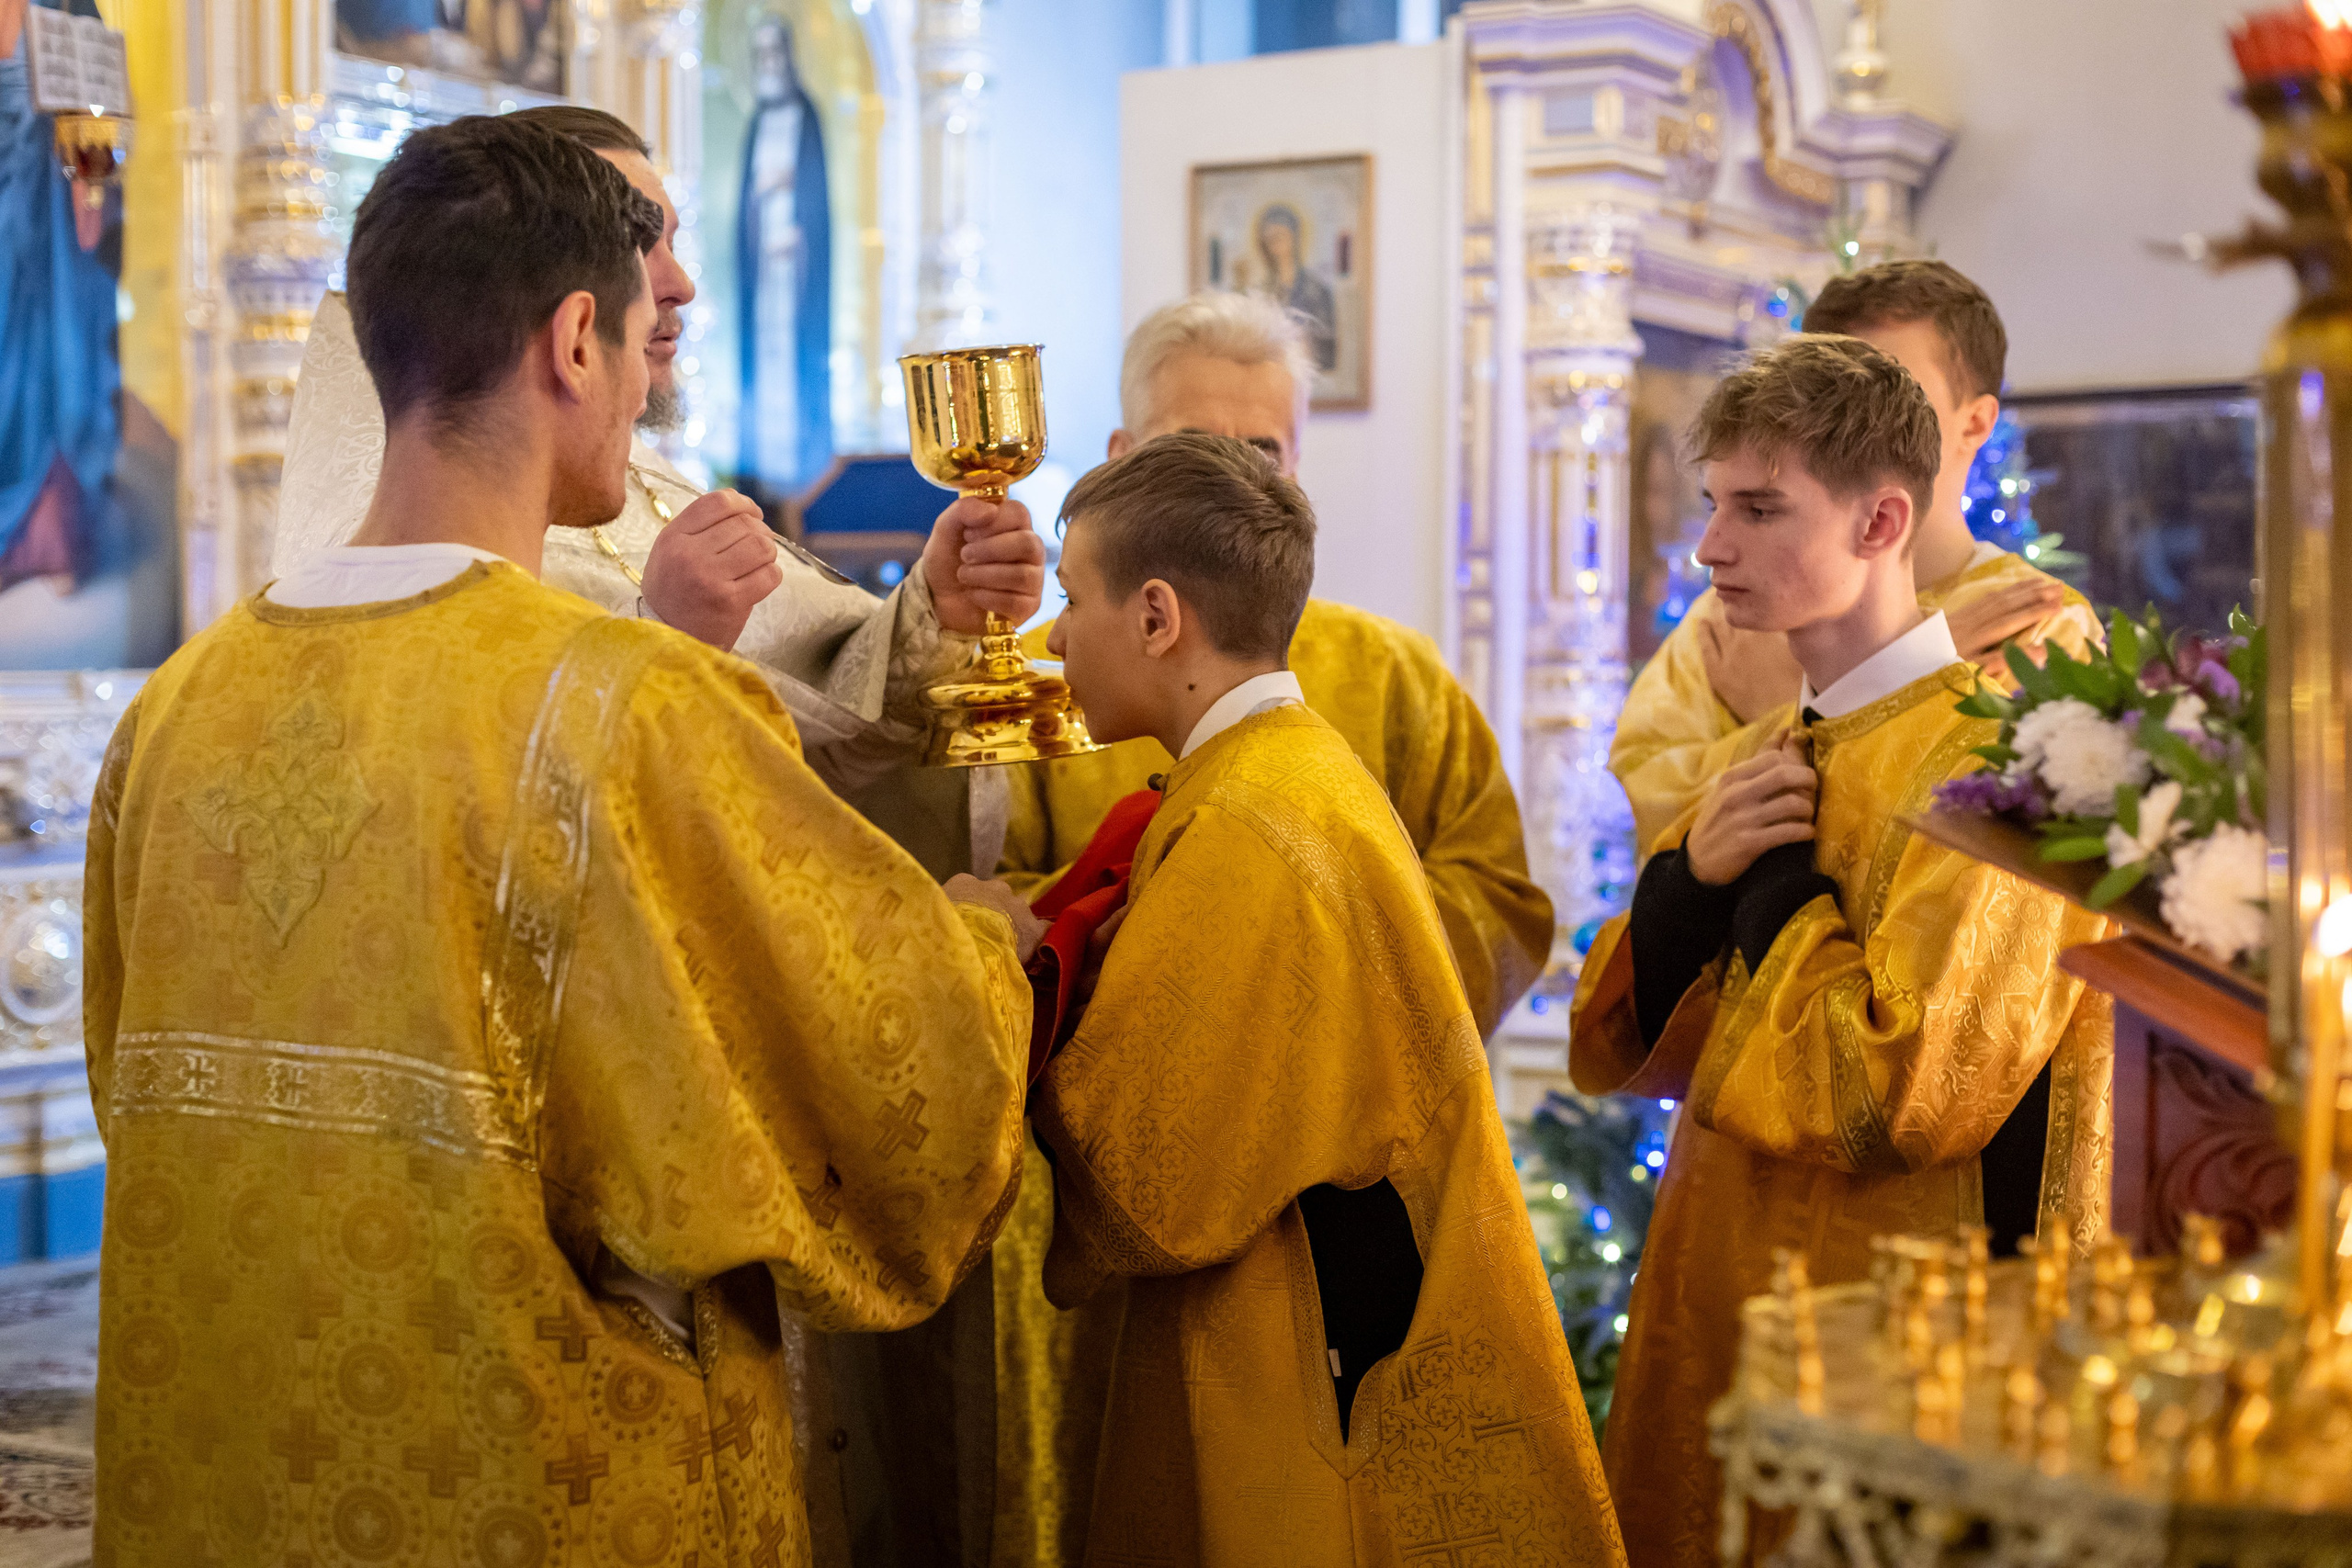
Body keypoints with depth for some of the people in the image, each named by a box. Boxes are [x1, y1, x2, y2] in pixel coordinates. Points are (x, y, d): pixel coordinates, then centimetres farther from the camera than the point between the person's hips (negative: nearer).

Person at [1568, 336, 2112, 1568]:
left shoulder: (1982, 753, -17)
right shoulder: (1768, 761, 9)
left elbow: (1902, 1090, -25)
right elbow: (1613, 1050, 7)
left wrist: (1774, 884, -14)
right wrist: (1686, 878, -10)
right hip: (1711, 1291, 8)